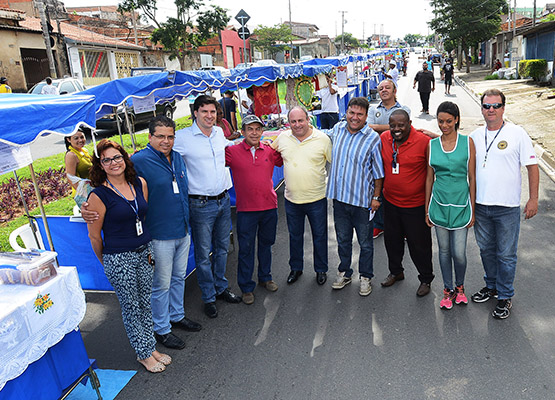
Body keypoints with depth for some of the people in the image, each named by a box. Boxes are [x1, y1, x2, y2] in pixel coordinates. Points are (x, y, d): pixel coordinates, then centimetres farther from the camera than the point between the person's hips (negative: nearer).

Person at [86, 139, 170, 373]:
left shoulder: (140, 184, 1)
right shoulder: (99, 195, -15)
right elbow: (94, 236, -6)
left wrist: (149, 249, 15)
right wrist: (107, 263, 4)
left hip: (144, 252, 5)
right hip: (118, 258, -5)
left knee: (146, 302, 16)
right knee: (131, 307, 9)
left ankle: (151, 347, 33)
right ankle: (144, 354, 27)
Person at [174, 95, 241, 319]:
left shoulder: (219, 133, 6)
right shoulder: (182, 137, -13)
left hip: (223, 200, 6)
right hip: (201, 205, -5)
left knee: (222, 248, 18)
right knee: (203, 254, 5)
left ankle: (221, 287, 37)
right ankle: (209, 298, 23)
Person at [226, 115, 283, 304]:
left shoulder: (270, 151, 4)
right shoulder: (232, 151, -5)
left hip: (269, 207, 3)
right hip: (246, 210, -3)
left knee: (266, 244, 19)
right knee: (246, 248, 6)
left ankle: (265, 277, 39)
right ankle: (246, 287, 22)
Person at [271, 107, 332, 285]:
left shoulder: (322, 138, -7)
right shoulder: (282, 138, 0)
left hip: (317, 198, -2)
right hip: (291, 199, 2)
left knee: (319, 236, 12)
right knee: (294, 236, 17)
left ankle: (321, 269, 32)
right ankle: (296, 268, 37)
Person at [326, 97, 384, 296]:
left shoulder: (373, 138, -11)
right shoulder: (337, 129, 1)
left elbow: (378, 172, -4)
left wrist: (376, 197, -4)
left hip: (362, 200, -4)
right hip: (339, 197, 4)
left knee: (365, 243, 12)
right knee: (343, 239, 19)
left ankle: (365, 277, 31)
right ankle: (344, 273, 37)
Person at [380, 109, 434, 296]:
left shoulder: (424, 141, -16)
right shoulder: (383, 138, -2)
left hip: (416, 205, -5)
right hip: (390, 202, 5)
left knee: (419, 244, 10)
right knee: (392, 239, 20)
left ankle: (425, 279, 32)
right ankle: (396, 271, 44)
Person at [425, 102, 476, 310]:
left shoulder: (467, 142, -3)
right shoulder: (432, 145, 2)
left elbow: (472, 178, -1)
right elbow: (430, 178, 7)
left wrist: (472, 209, -3)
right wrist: (427, 209, 8)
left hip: (461, 204, -2)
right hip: (439, 204, 2)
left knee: (459, 252, 1)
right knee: (444, 250, 11)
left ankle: (460, 286, 29)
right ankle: (448, 290, 29)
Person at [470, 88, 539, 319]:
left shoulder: (517, 134, -6)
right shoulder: (475, 136, 5)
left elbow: (532, 166, -5)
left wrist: (533, 199, -8)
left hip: (507, 207, -4)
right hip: (480, 206, 4)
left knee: (506, 255, 7)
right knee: (486, 249, 18)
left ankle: (505, 296, 23)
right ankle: (491, 286, 38)